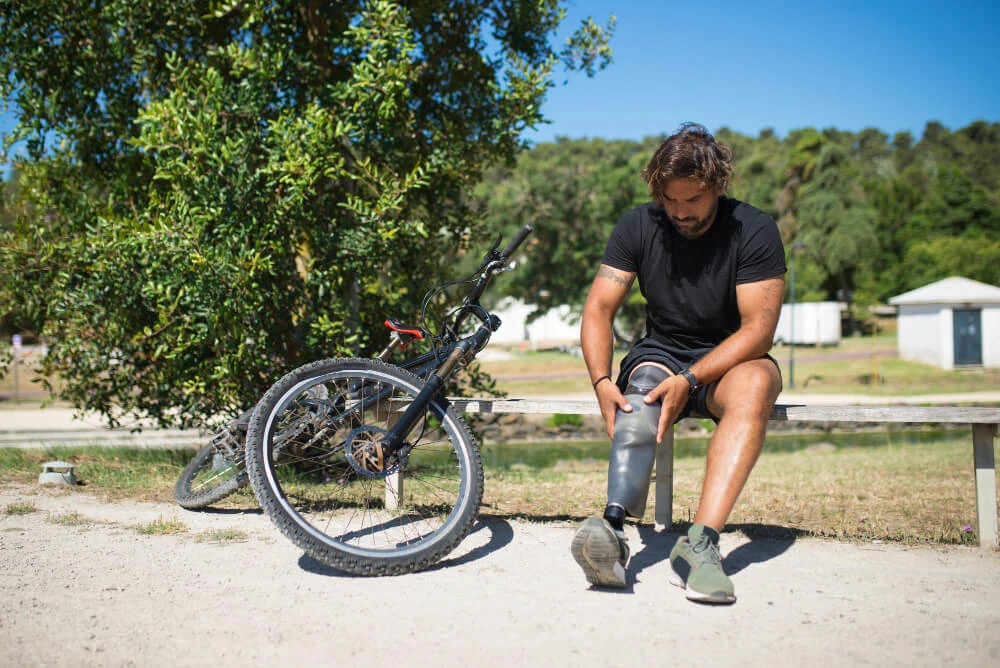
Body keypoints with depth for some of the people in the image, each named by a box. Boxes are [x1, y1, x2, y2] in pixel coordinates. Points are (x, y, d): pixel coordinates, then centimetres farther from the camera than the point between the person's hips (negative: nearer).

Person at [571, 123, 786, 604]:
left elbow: (758, 328, -17)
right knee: (640, 402, -32)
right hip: (659, 354, 2)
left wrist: (690, 381, -29)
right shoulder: (639, 226, -3)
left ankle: (700, 542, -48)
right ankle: (613, 527, -56)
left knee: (754, 384, -36)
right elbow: (598, 309, -6)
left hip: (730, 360, -2)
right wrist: (602, 381, -24)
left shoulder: (754, 230, -11)